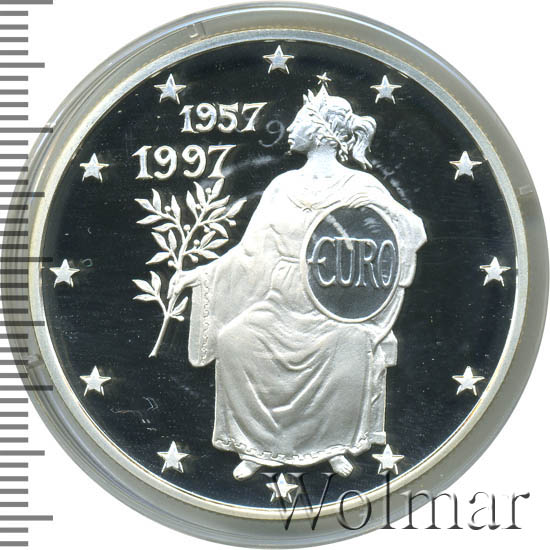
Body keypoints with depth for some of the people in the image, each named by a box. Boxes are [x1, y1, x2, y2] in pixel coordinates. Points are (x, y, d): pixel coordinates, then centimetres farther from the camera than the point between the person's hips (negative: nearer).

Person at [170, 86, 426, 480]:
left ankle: (337, 445, -7)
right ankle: (257, 447, -6)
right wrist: (201, 274, 5)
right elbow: (252, 251, 11)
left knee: (354, 345, -32)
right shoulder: (283, 186, 11)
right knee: (233, 341, -22)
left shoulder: (359, 188, 0)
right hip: (279, 307, 3)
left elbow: (411, 231, -3)